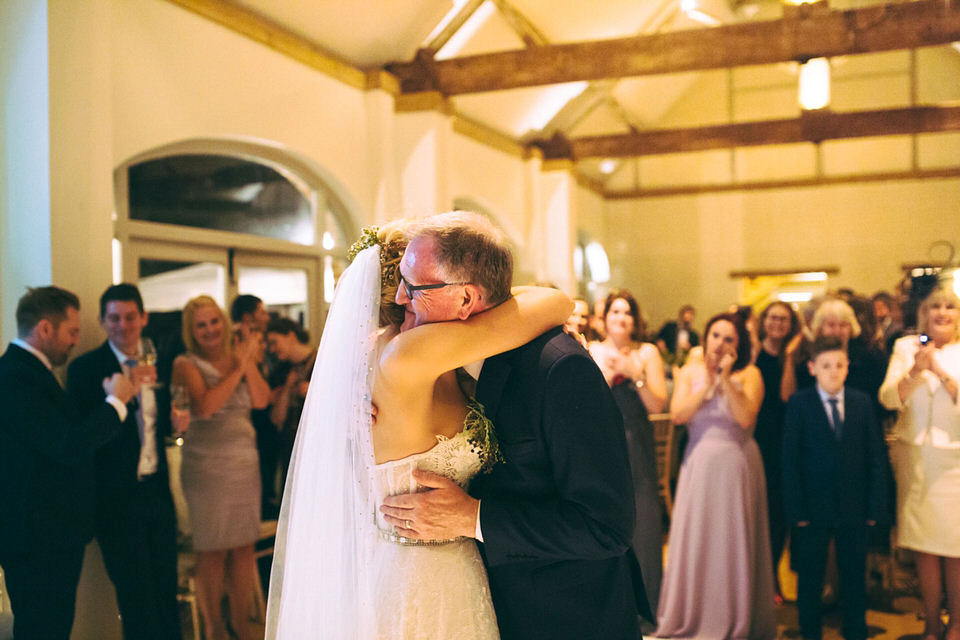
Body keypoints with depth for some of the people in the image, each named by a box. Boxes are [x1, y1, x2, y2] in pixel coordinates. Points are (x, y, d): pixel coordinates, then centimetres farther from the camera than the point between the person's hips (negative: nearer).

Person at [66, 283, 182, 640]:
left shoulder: (155, 361, 8)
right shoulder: (85, 368, -10)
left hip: (157, 489, 5)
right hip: (118, 498, -5)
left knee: (167, 589, 15)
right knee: (136, 596, 5)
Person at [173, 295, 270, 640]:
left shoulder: (240, 357, 9)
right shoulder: (186, 364, -4)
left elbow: (261, 400, -2)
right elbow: (205, 406, -20)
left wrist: (249, 362, -12)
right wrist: (239, 368, -16)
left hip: (245, 462, 4)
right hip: (207, 465, -4)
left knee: (244, 546, 9)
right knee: (212, 550, 1)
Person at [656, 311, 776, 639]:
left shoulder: (749, 374, -1)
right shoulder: (690, 372, 6)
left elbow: (746, 418, -16)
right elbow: (677, 414, -7)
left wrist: (726, 380, -16)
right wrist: (707, 385, -12)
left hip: (737, 467, -2)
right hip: (699, 464, 2)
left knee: (733, 540, 3)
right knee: (695, 539, 7)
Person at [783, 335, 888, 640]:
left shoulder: (863, 402, 2)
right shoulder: (799, 404, -5)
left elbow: (876, 457, 3)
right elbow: (790, 459, -7)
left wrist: (875, 504, -3)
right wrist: (796, 509, -12)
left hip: (854, 509, 2)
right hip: (814, 508, -2)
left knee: (854, 575, 13)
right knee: (810, 577, 10)